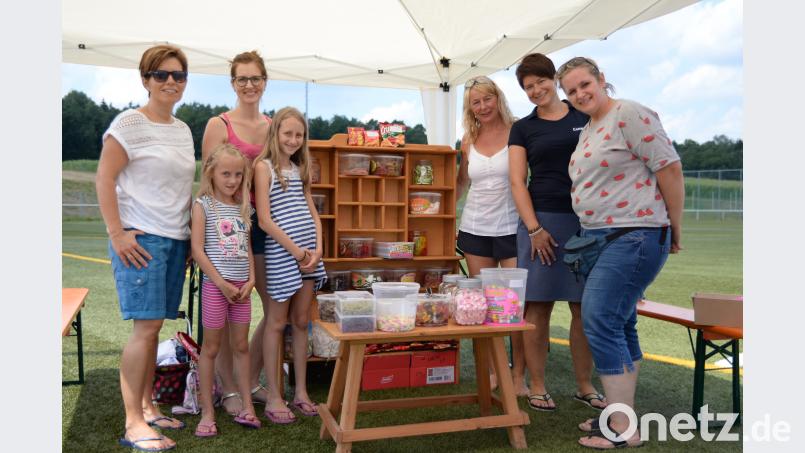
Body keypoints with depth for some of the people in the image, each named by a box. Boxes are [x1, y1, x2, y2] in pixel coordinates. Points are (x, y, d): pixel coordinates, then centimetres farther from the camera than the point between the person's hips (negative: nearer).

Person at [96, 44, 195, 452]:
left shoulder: (183, 129, 16)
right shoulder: (129, 123, -5)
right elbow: (104, 179, -10)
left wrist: (191, 236, 16)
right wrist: (117, 234, -15)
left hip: (176, 239, 7)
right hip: (141, 238, -6)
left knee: (154, 326, 11)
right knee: (146, 326, -9)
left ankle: (147, 407, 21)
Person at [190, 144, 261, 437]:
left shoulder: (243, 207, 10)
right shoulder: (203, 205, -5)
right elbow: (197, 250, -11)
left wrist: (250, 280, -1)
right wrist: (222, 284, -13)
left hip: (241, 286, 5)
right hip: (215, 284, -5)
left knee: (241, 345, 11)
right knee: (211, 348, 4)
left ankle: (247, 406, 19)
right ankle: (207, 412, 14)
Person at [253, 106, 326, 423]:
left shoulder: (300, 168, 15)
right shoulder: (264, 166, -4)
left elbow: (312, 212, 13)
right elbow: (264, 220, -10)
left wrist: (318, 248, -2)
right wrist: (296, 250, -12)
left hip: (309, 252, 6)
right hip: (281, 252, -6)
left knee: (301, 322, 11)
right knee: (277, 323, 3)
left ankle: (301, 392, 20)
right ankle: (274, 397, 12)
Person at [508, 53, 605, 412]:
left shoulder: (585, 118, 11)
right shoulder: (523, 129, 8)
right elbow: (517, 182, 2)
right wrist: (534, 229, -9)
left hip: (586, 221, 1)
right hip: (542, 221, -1)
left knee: (584, 308, 5)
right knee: (539, 307, -1)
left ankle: (585, 386, 18)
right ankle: (537, 387, 11)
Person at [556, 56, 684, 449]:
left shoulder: (629, 114, -11)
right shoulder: (588, 129, 16)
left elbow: (669, 168, -13)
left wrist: (675, 228, -8)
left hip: (634, 236, -10)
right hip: (599, 237, 10)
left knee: (600, 322, -12)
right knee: (618, 325, 12)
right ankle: (621, 414, 22)